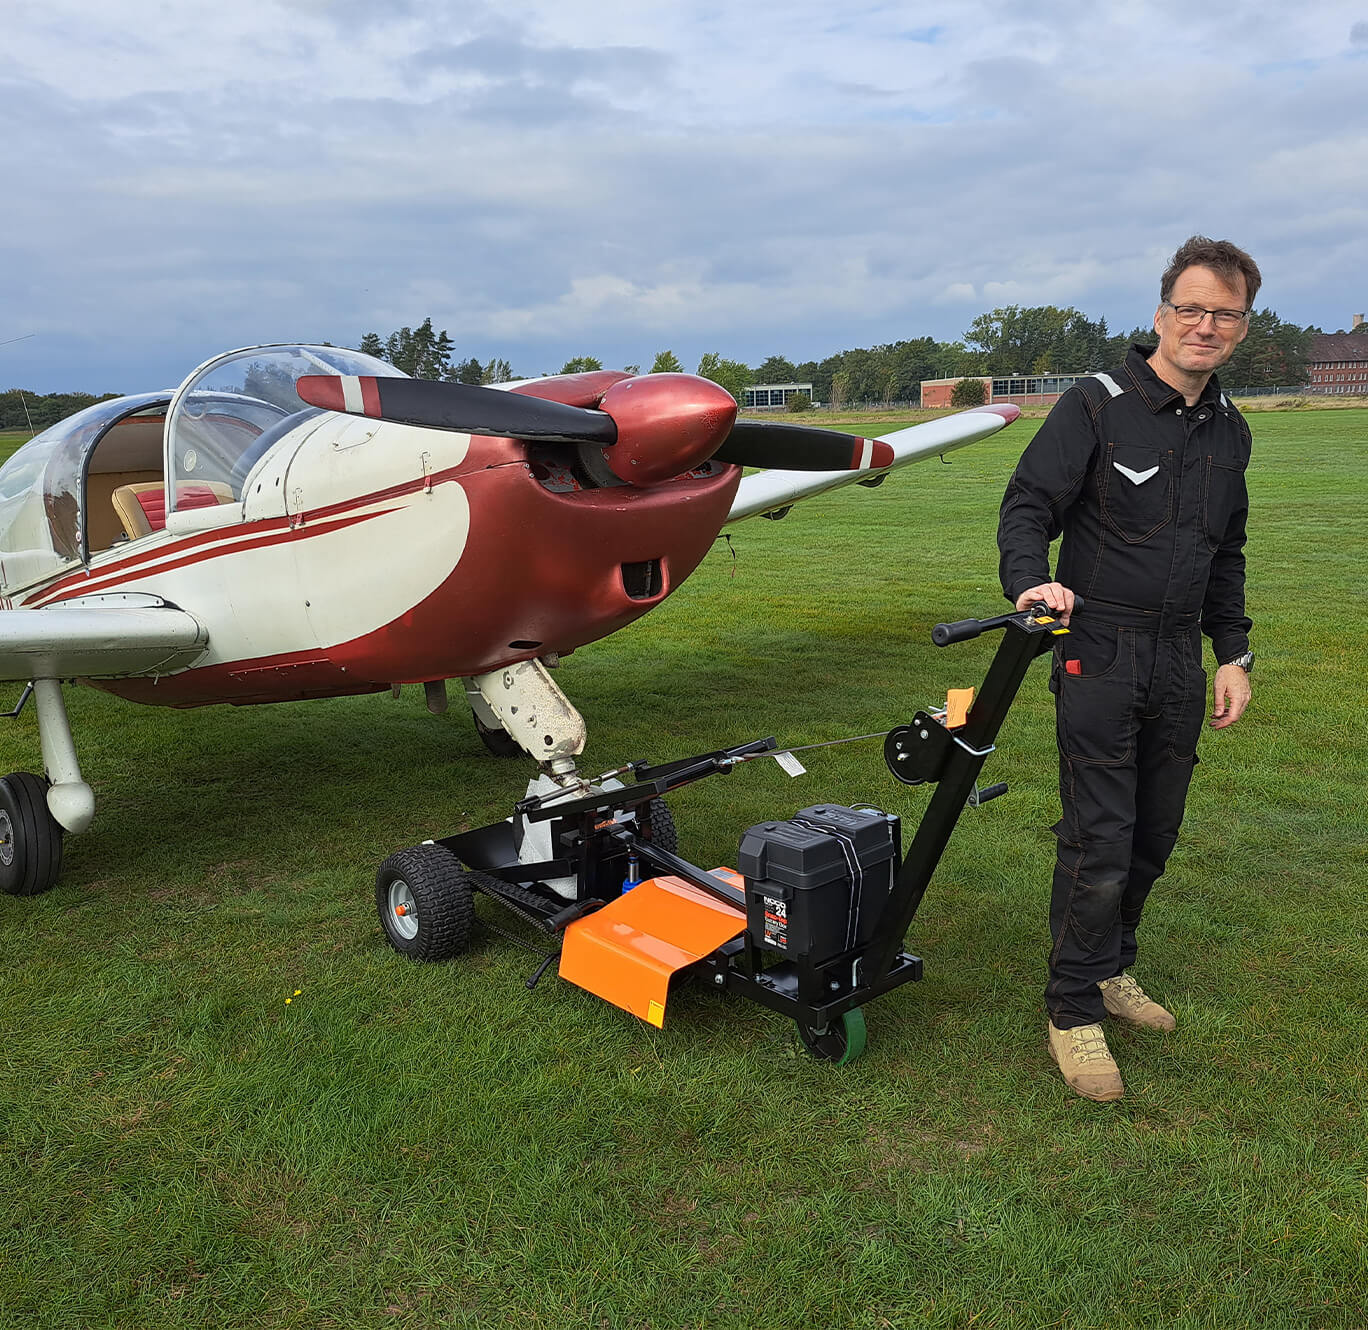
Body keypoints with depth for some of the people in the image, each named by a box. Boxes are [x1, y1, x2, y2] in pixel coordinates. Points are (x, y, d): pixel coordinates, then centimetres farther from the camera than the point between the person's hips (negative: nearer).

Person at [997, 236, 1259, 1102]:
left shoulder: (1230, 432, 13)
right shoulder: (1098, 406, -6)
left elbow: (1227, 557, 21)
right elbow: (1028, 505, -11)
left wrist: (1235, 655, 16)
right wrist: (1031, 581, -31)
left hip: (1180, 662, 7)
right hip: (1101, 654, -6)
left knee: (1156, 836, 13)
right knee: (1100, 844, -7)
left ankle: (1113, 969, 32)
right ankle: (1076, 1012, 7)